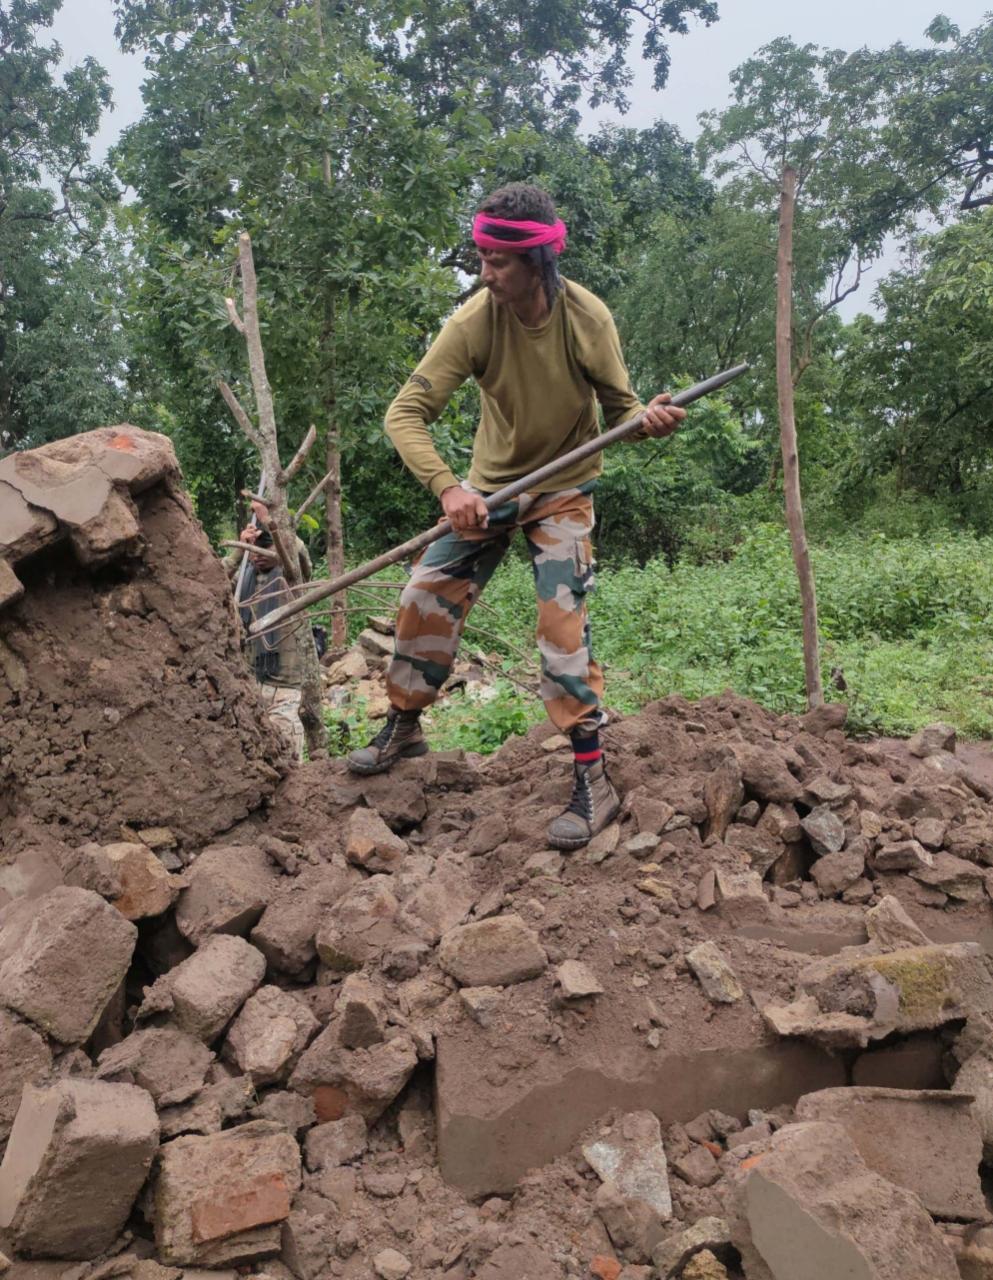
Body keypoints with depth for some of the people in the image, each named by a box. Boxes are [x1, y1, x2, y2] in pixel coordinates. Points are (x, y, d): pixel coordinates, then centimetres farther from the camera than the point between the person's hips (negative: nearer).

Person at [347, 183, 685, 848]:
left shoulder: (587, 318, -19)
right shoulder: (474, 321, -20)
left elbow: (618, 405, -9)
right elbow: (407, 412, -23)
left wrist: (648, 417, -34)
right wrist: (448, 487, -39)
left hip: (563, 490, -2)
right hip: (488, 485, 2)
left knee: (563, 625, -14)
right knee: (425, 597, 1)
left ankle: (595, 782, -4)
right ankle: (403, 729, 25)